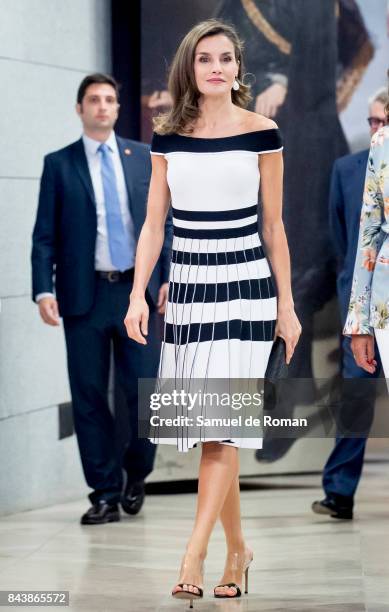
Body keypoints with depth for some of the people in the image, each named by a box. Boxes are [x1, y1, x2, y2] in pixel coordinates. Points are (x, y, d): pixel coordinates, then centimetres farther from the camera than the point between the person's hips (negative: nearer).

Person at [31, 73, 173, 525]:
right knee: (89, 398, 2)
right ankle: (105, 494, 11)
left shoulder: (145, 158, 9)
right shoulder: (59, 164, 4)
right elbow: (44, 236, 1)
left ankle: (135, 475, 24)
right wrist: (44, 291, -10)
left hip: (138, 292, 1)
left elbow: (164, 224, 10)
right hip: (84, 296, -1)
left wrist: (169, 279, 0)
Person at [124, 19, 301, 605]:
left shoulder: (261, 132, -1)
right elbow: (153, 225, 6)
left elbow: (273, 226, 4)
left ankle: (192, 557, -13)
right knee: (211, 431, 6)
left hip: (244, 287, -3)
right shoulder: (167, 137, 6)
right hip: (186, 286, 3)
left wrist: (287, 305, 3)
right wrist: (137, 296, -5)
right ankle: (237, 548, 19)